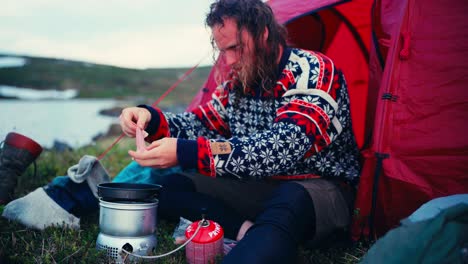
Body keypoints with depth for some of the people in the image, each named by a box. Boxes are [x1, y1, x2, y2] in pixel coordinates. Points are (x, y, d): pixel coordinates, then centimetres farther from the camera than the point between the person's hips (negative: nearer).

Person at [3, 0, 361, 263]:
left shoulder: (314, 72, -18)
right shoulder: (238, 81, 4)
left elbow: (282, 150, -30)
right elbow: (202, 126, 10)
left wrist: (186, 154, -35)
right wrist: (153, 119, -12)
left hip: (320, 189, -6)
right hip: (260, 188, 7)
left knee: (290, 202, -44)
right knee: (167, 186, -10)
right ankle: (250, 231, -24)